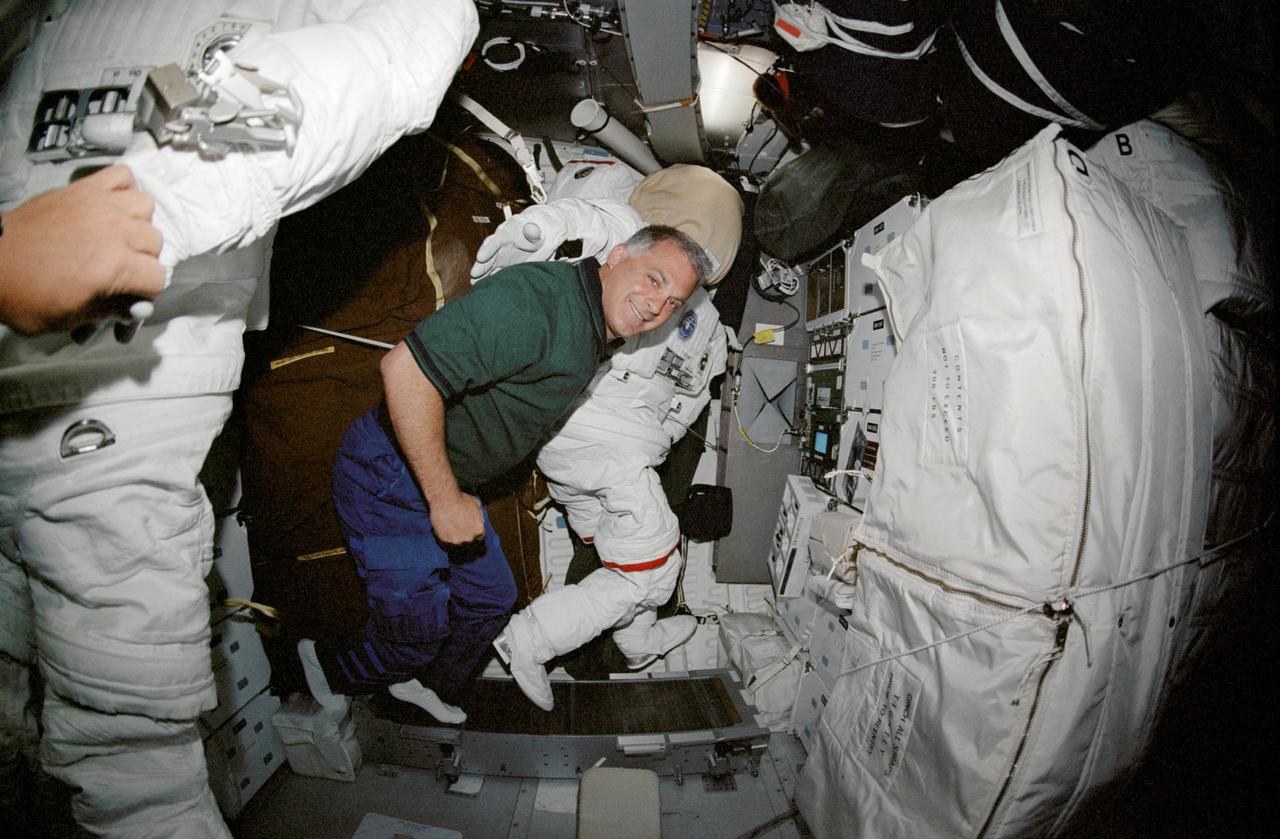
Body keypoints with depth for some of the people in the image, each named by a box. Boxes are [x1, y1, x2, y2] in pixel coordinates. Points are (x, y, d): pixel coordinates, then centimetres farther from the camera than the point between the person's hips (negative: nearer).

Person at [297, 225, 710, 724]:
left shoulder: (592, 334, 1)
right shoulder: (538, 298, -30)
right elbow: (405, 369, -36)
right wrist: (444, 499, -28)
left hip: (448, 478, 9)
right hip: (393, 476, -9)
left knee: (491, 597, 20)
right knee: (418, 631, 4)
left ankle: (428, 684, 46)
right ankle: (330, 665, 36)